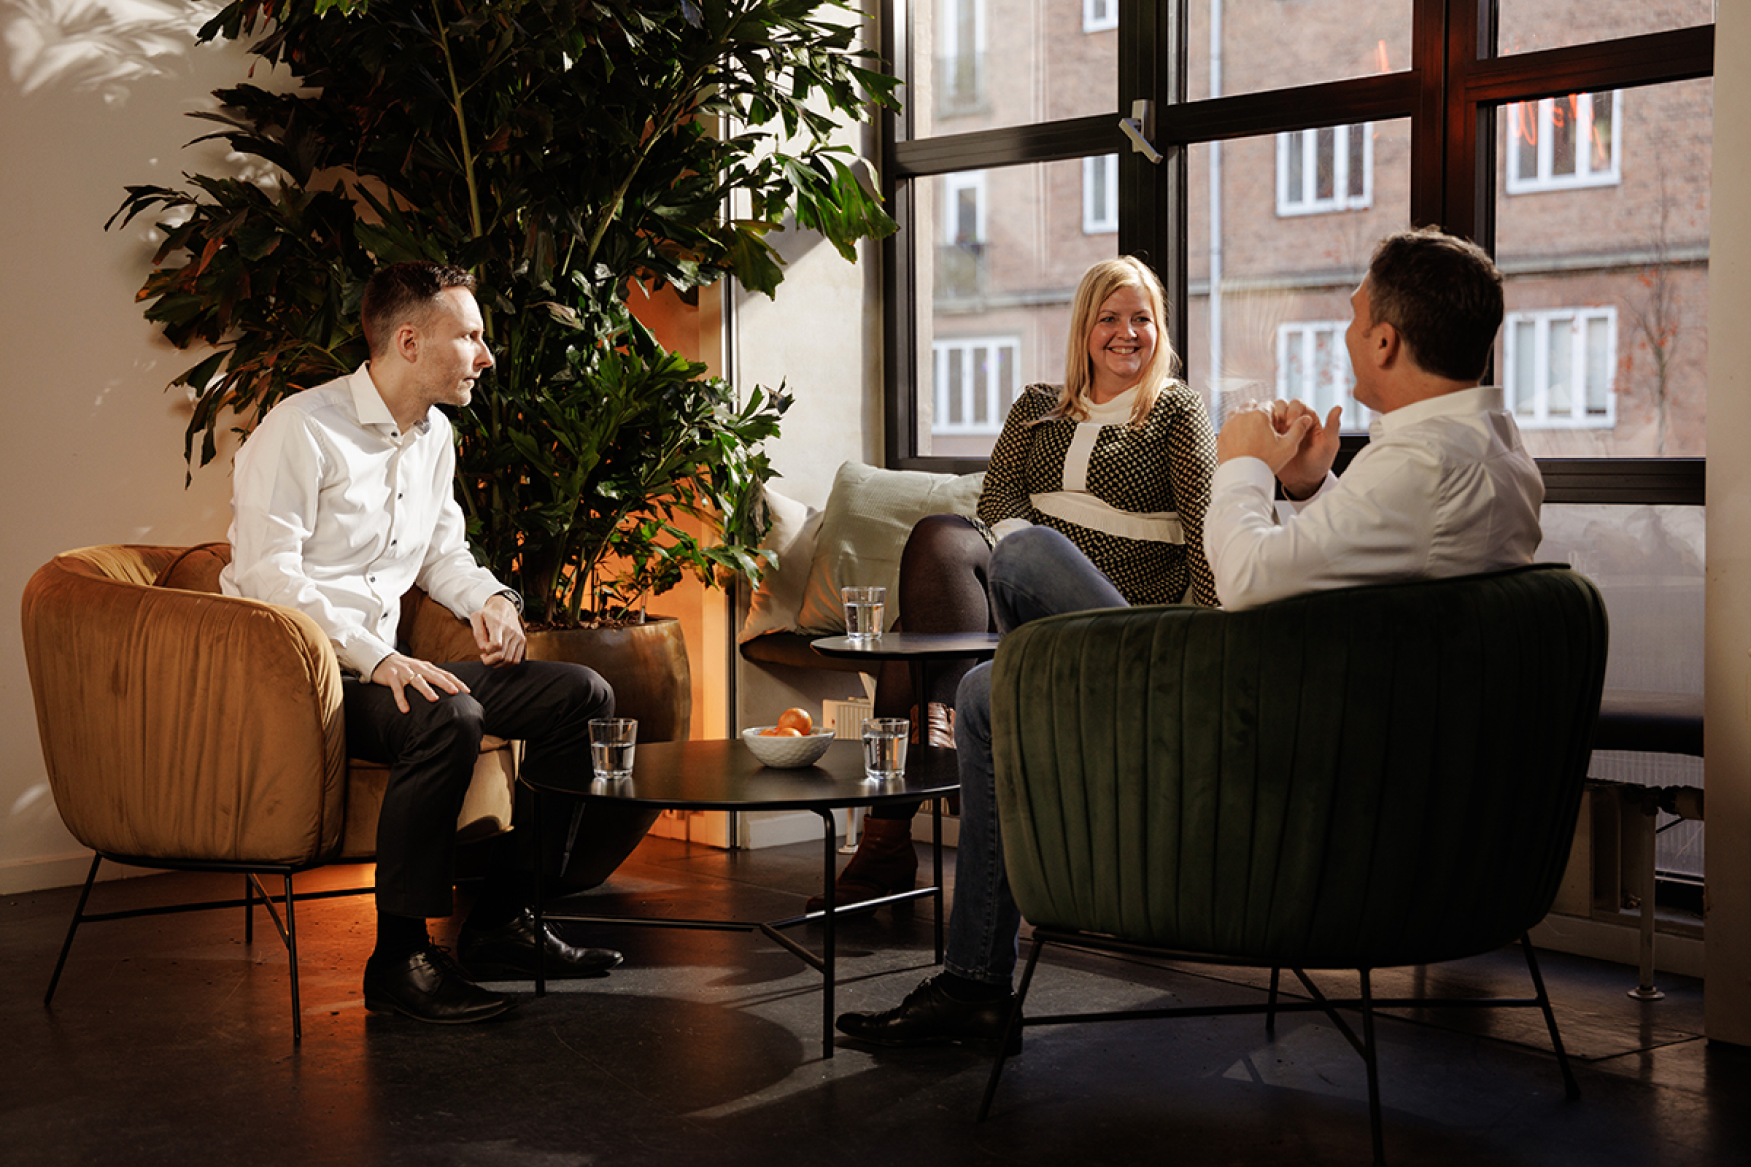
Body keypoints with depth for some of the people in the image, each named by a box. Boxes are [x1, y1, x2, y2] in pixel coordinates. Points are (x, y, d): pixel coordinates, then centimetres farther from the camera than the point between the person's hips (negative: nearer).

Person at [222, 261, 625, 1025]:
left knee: (583, 696, -4)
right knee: (448, 719, -37)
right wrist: (376, 658, -29)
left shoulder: (434, 438, 14)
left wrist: (489, 598, 2)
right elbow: (266, 574, -19)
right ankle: (399, 961, -26)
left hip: (384, 666, 8)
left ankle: (502, 920, 1)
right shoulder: (300, 429, -12)